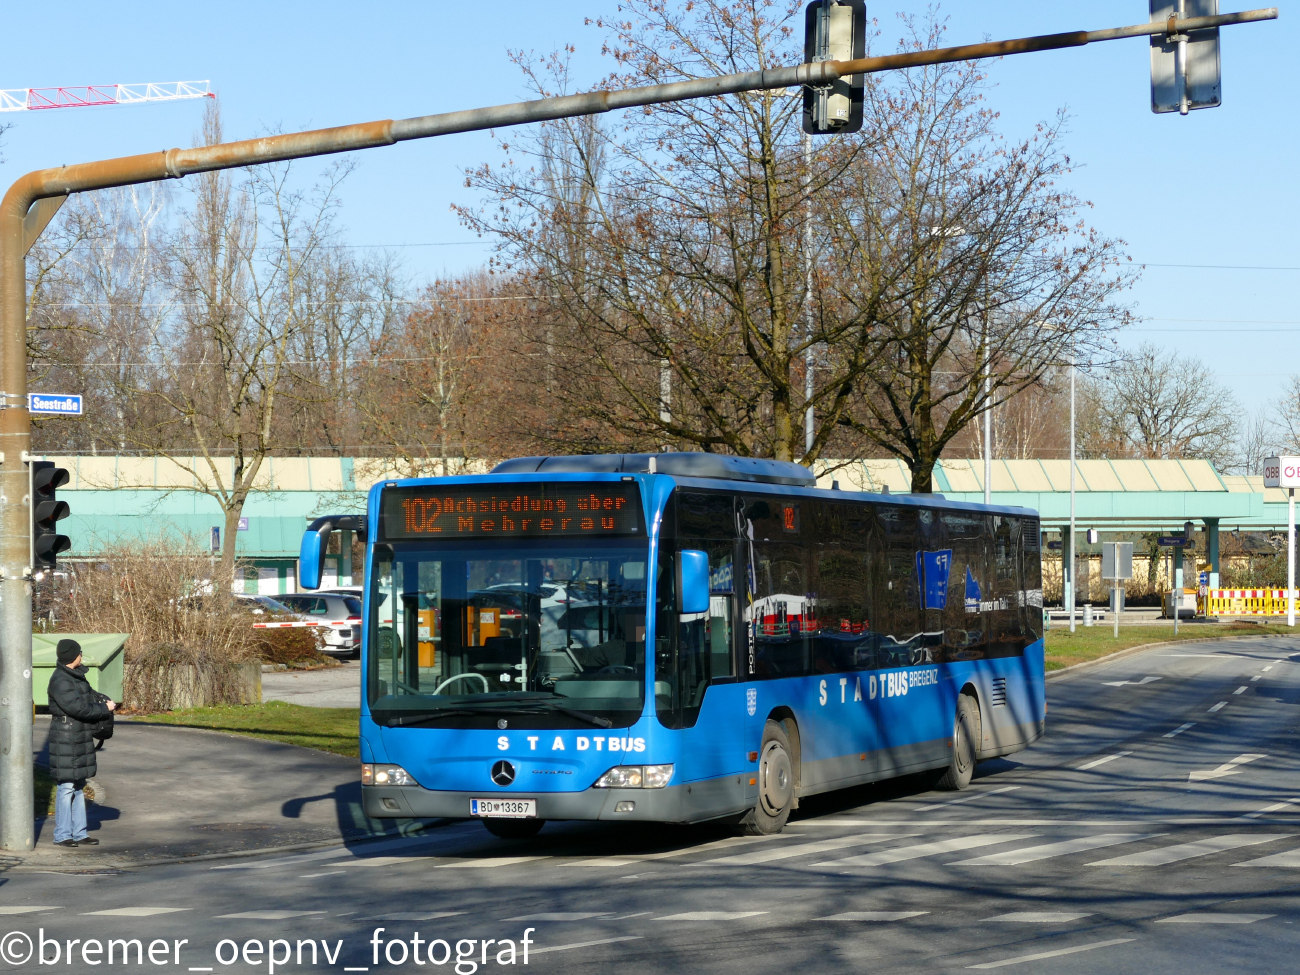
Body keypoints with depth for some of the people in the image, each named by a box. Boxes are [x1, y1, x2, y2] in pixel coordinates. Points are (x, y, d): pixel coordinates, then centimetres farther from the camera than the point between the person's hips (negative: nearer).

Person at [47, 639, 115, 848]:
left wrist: (106, 702, 2)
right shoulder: (59, 681, -17)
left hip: (81, 740, 10)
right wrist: (105, 708, -13)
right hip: (66, 740, -10)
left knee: (79, 786, 13)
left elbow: (89, 695, 22)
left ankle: (79, 833, 19)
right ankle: (62, 835, 0)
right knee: (67, 786, -6)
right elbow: (77, 707, -23)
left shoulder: (77, 675, 13)